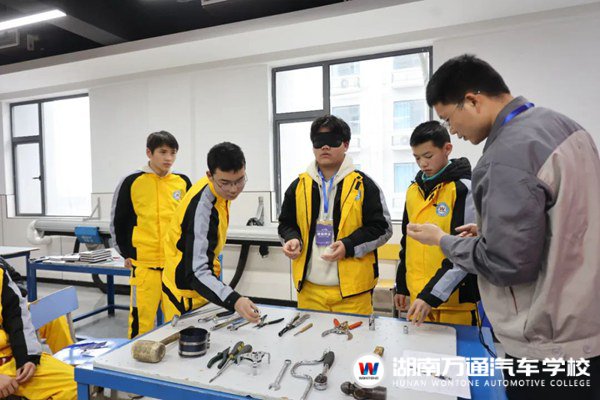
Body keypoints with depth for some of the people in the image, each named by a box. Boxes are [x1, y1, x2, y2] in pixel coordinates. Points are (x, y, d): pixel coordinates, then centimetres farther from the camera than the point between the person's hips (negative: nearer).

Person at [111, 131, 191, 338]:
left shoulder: (183, 182, 6)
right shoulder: (131, 182, -2)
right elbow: (117, 221, 6)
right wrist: (127, 254, 6)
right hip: (144, 264, -2)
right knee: (141, 319, 2)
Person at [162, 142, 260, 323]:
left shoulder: (216, 188, -7)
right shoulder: (201, 207, -32)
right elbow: (196, 272, -36)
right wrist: (234, 300, -50)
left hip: (204, 281, 8)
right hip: (186, 289, -8)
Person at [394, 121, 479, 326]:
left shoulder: (464, 189, -10)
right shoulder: (413, 190, 8)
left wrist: (432, 295, -20)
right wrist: (401, 286, 16)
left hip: (455, 300, -5)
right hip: (417, 296, 5)